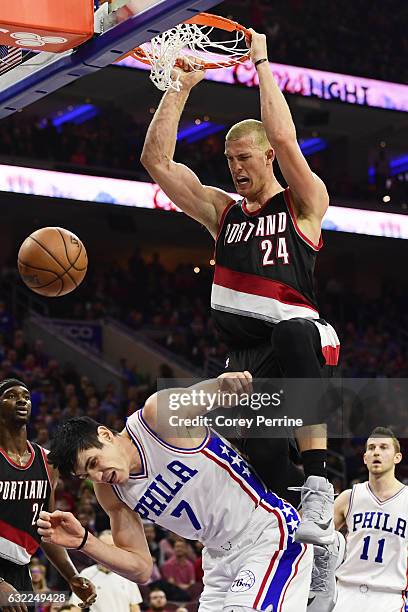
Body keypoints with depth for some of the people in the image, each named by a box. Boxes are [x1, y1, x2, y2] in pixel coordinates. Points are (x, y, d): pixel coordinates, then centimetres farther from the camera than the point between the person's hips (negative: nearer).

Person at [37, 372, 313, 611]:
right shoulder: (110, 493, 2)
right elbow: (141, 568, 4)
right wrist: (83, 541, -11)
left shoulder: (160, 414, -16)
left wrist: (227, 383, -37)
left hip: (270, 532, -7)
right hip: (223, 556, 7)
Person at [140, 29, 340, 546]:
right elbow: (156, 159, 18)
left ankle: (319, 485, -44)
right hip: (247, 357, 5)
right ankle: (319, 548, -2)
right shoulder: (223, 211, 23)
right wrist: (181, 88, 15)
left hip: (302, 337, -5)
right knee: (262, 453, -20)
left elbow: (284, 139, -9)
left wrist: (261, 62, -1)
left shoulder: (304, 203, 9)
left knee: (294, 331, -42)